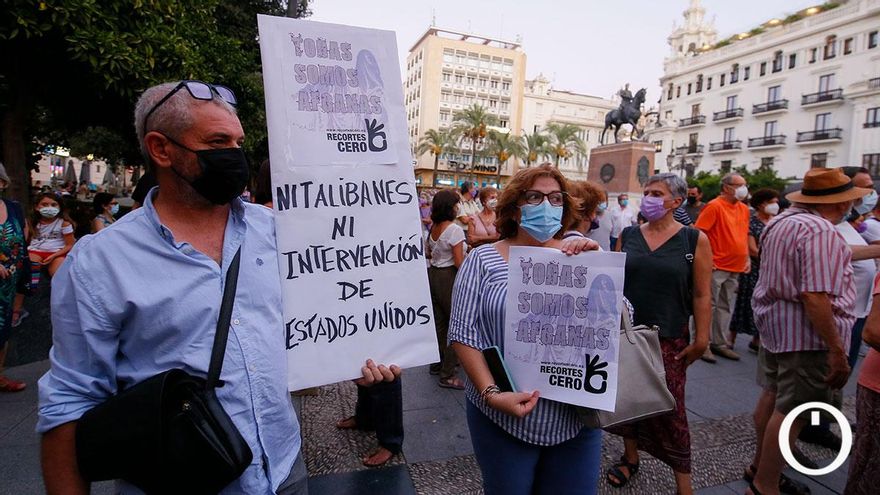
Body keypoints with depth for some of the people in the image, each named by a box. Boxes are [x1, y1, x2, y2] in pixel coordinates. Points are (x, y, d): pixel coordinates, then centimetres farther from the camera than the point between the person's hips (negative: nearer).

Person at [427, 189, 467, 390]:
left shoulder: (433, 228, 7)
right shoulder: (454, 230, -18)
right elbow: (459, 262, -19)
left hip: (433, 274, 8)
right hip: (449, 277, -8)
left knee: (439, 322, 19)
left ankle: (438, 363, 33)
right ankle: (447, 375, 4)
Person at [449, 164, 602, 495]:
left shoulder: (580, 255, 3)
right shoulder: (483, 260, -5)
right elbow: (463, 333, -8)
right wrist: (491, 393, -17)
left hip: (578, 416, 3)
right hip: (503, 418, -2)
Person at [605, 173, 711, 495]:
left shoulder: (694, 240, -5)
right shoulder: (628, 235, 3)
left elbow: (702, 294, -5)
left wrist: (701, 339, -6)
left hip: (669, 338, -3)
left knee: (670, 409, 2)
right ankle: (630, 457, 36)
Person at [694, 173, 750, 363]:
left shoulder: (744, 209, 12)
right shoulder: (714, 206, -10)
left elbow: (745, 236, 22)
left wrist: (747, 259, 13)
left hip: (736, 268, 8)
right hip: (716, 267, -8)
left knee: (726, 308, 14)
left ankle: (719, 343, 24)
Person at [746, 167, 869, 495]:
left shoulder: (781, 221, 10)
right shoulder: (821, 231, -20)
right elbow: (815, 297, -27)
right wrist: (837, 350, -21)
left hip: (774, 322, 9)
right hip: (805, 333, -9)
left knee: (772, 396, 20)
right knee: (791, 411, 0)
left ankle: (761, 465, 35)